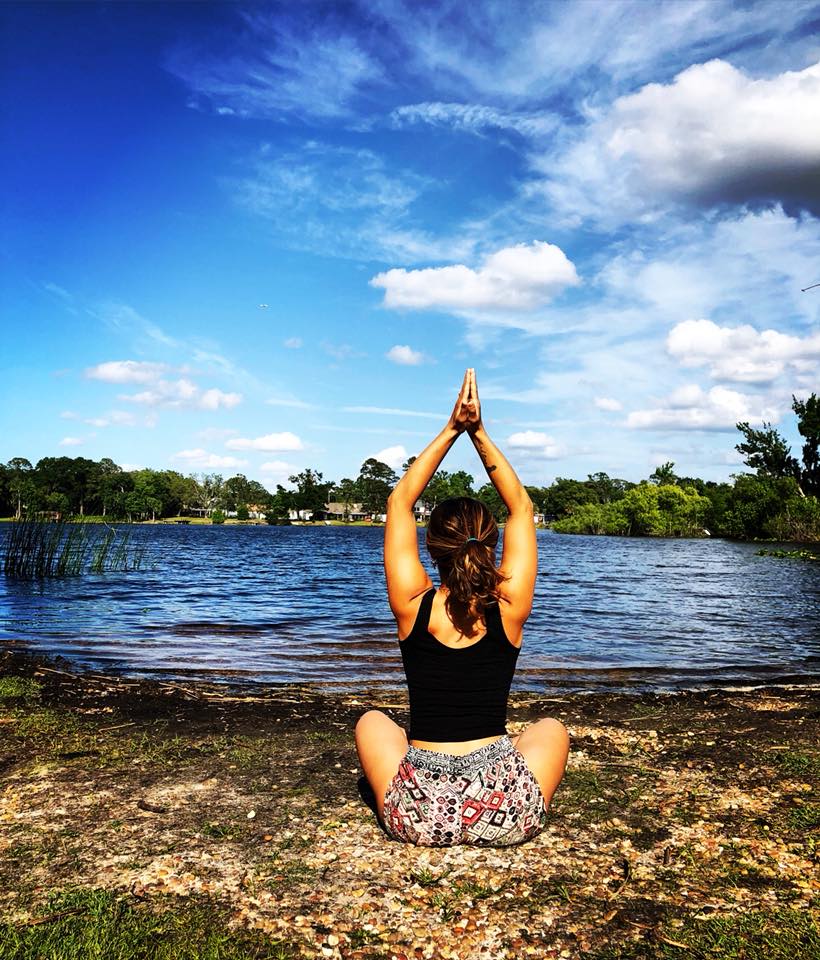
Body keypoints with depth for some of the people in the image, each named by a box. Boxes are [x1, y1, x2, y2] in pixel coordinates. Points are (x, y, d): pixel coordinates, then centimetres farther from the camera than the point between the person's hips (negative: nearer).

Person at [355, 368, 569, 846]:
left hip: (418, 817, 0)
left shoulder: (413, 608, -6)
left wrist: (451, 431, 3)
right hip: (509, 817, 1)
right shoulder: (509, 610, -5)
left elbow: (400, 502, 5)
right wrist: (479, 433, 3)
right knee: (552, 728, 32)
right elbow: (522, 508, 7)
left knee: (373, 720, 30)